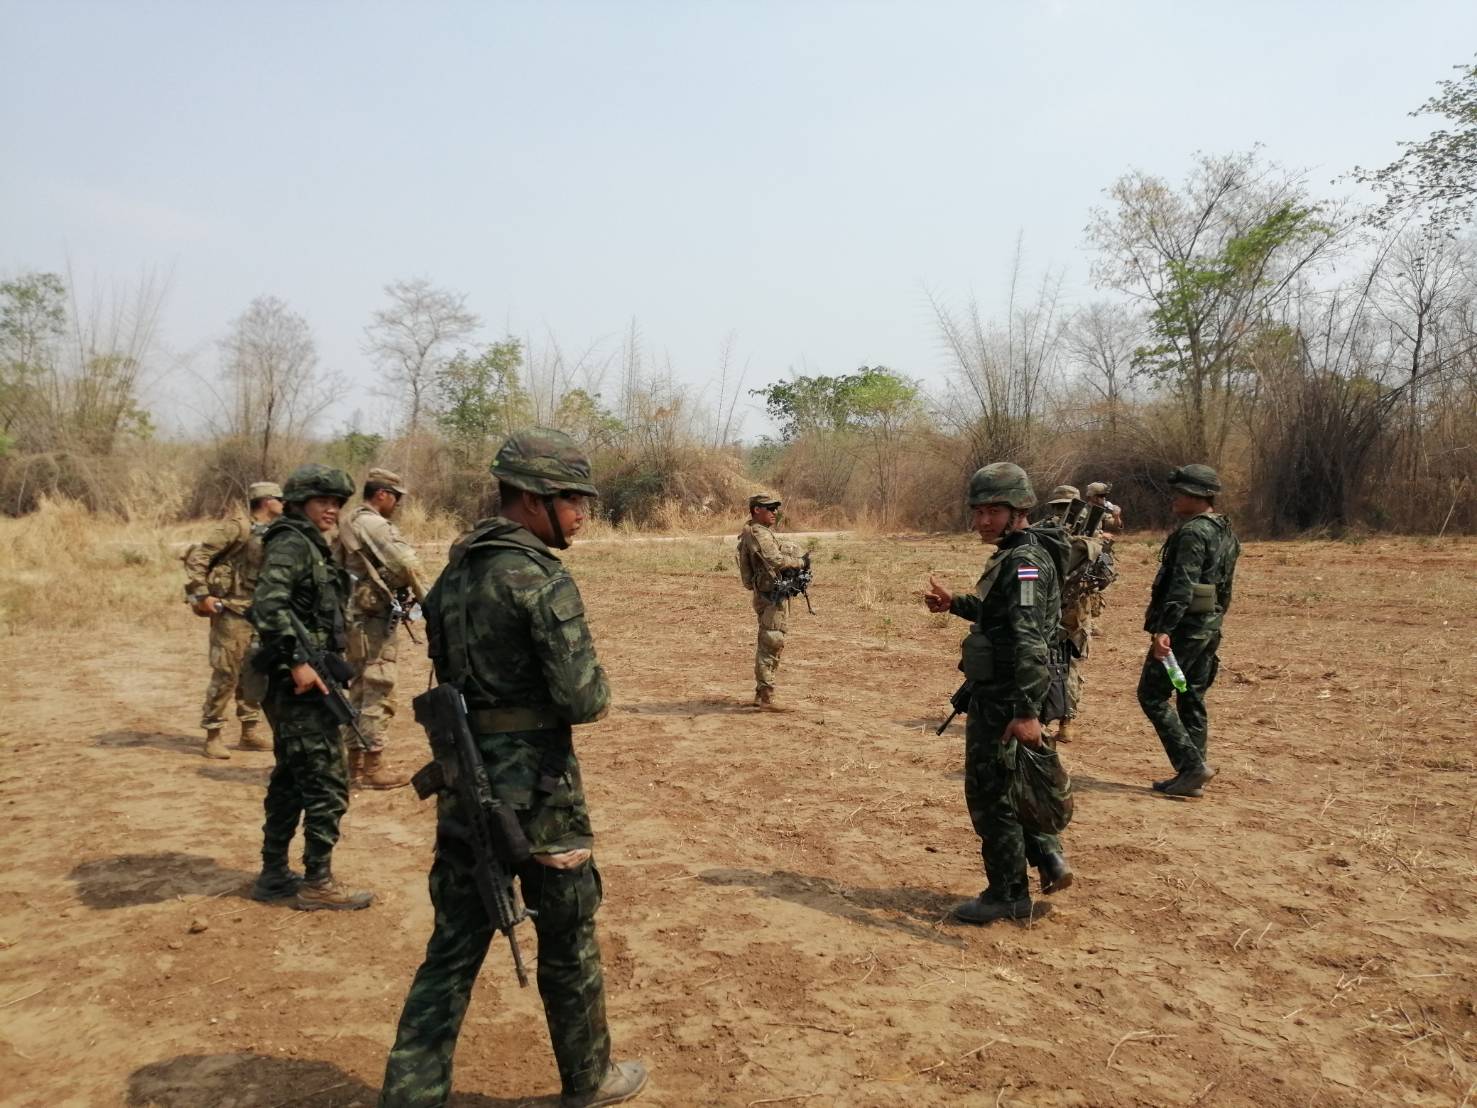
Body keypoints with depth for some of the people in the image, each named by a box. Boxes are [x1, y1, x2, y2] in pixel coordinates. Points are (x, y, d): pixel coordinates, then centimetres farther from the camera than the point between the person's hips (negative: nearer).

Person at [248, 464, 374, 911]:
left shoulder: (311, 545, 16)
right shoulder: (292, 543, -13)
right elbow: (268, 604, -26)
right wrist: (297, 661, -27)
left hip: (297, 685, 10)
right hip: (301, 683, -10)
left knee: (291, 780, 16)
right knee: (327, 784, -4)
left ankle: (274, 875, 26)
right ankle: (317, 882, 5)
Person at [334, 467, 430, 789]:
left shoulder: (348, 524, 17)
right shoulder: (374, 524, -13)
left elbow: (336, 566, 18)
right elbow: (407, 564, -21)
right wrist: (428, 599, -7)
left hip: (355, 615, 10)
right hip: (374, 617, -10)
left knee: (361, 688, 15)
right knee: (378, 691, -5)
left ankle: (356, 762, 22)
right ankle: (372, 766, -2)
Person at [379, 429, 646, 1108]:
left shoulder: (452, 573, 8)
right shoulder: (542, 578, -18)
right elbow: (584, 699, -22)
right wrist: (598, 694, -1)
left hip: (463, 783, 7)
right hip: (536, 786, -6)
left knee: (453, 949, 14)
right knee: (568, 944, 13)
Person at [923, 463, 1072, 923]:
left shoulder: (1025, 561, -20)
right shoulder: (1013, 556, 12)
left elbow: (1030, 639, -28)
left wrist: (1027, 710, -33)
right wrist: (955, 603, 15)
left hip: (1004, 696, -10)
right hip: (995, 691, 10)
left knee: (989, 791, 1)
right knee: (1001, 783, 22)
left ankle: (1008, 895, 14)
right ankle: (1048, 859, 27)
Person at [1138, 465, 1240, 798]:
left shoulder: (1193, 532, -16)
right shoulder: (1227, 532, 15)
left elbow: (1182, 587, -25)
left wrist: (1163, 629, -29)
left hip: (1185, 625, -10)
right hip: (1211, 626, 10)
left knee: (1152, 695, -2)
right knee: (1192, 699, 13)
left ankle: (1192, 765, -5)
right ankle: (1191, 777, 17)